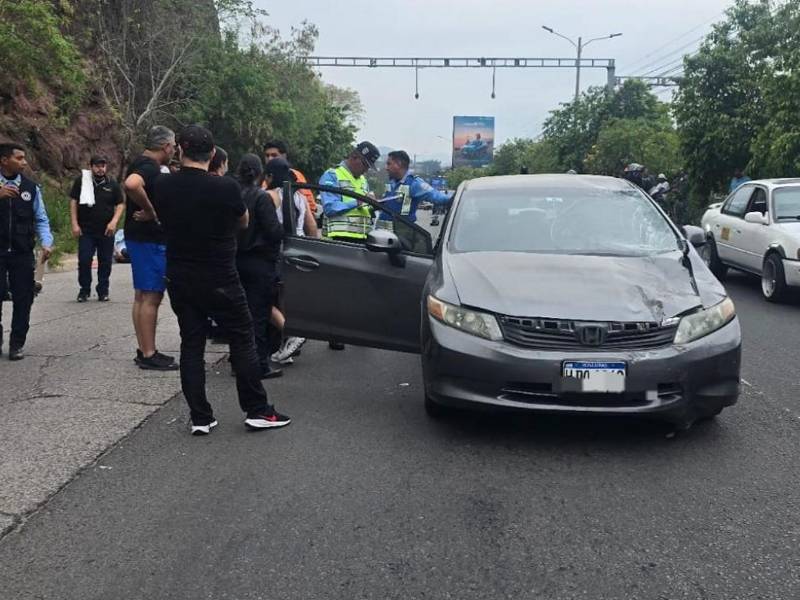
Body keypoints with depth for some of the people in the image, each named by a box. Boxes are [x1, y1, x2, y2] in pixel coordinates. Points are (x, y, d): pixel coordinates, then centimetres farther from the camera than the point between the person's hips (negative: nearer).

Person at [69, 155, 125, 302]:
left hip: (107, 231, 1)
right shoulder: (81, 180, 2)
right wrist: (74, 224, -4)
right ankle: (84, 290, 11)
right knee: (84, 261, -2)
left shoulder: (112, 184, 6)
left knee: (105, 262, 5)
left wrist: (114, 221, -9)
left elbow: (120, 205, 7)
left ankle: (103, 291, 15)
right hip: (86, 230, -1)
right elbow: (73, 202, 3)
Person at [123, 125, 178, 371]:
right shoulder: (150, 166, -17)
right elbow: (131, 184, -38)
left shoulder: (143, 164, 14)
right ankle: (149, 355, -3)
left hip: (141, 238, 11)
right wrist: (150, 211, -26)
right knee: (151, 296, -7)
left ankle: (145, 350, 21)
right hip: (149, 240, -10)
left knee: (142, 295, 13)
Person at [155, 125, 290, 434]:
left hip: (180, 280, 4)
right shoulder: (226, 187, -17)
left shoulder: (163, 186, -6)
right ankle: (257, 410, 11)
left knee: (191, 344, 10)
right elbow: (243, 222, 2)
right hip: (220, 281, -4)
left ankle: (200, 417, 11)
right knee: (243, 340, 7)